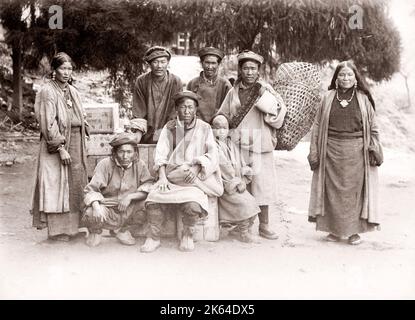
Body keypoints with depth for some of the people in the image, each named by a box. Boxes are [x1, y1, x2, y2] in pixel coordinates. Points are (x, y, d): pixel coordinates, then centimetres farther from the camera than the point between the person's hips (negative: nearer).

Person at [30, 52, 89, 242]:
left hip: (75, 144, 7)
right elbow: (48, 123, -15)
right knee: (56, 185, -2)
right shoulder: (48, 92, -9)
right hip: (56, 144, -7)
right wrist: (60, 148, -20)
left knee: (74, 185, 9)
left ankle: (71, 225, 19)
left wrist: (79, 145, 12)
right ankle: (56, 230, 5)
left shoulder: (72, 91, 13)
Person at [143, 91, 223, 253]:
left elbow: (212, 155, -1)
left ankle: (187, 235, 0)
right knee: (152, 200, -26)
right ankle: (154, 237, -3)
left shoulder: (204, 128, 7)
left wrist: (197, 169, -19)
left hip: (195, 177, -2)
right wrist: (162, 177, -14)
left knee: (193, 205, -32)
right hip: (171, 175, 2)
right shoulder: (169, 127, 11)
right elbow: (161, 154, 2)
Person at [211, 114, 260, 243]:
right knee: (244, 203, -21)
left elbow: (242, 165, 15)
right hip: (224, 185, -7)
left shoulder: (232, 146, 17)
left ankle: (239, 229, 6)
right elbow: (224, 167, -13)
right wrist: (236, 183, -16)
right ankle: (243, 232, -4)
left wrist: (243, 181, -2)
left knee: (252, 202, -8)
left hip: (238, 184, 7)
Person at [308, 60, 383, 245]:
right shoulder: (329, 98, 6)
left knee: (354, 191, 2)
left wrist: (374, 150, -1)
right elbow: (317, 126, 6)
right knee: (333, 191, 3)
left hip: (356, 153, 0)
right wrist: (314, 152, 0)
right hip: (332, 151, 1)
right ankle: (334, 229, 15)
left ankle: (353, 231, 13)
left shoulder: (363, 99, 6)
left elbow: (373, 127, 8)